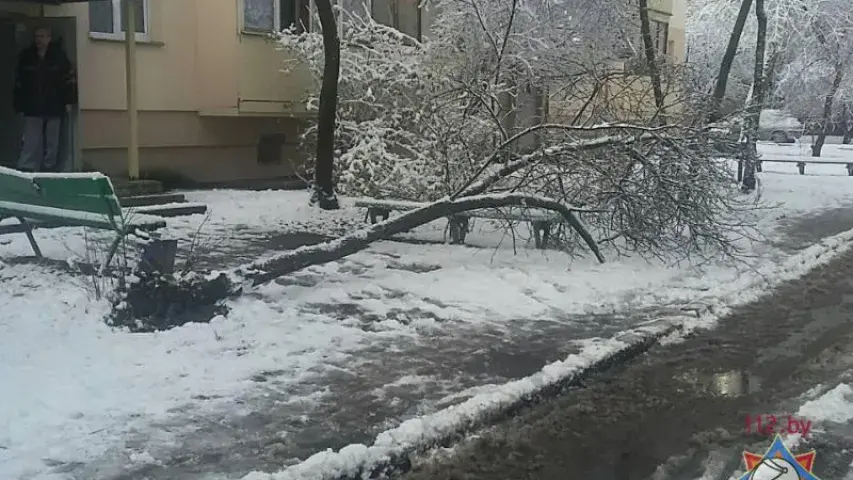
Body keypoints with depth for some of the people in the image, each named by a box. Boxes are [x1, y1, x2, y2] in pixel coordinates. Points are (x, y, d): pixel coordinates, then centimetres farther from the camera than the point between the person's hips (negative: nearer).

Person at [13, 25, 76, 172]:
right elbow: (19, 83, 6)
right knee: (31, 143, -4)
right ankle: (25, 170, -4)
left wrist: (68, 101, -5)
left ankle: (48, 169, 16)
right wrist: (19, 105, 4)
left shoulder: (58, 56, -2)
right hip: (32, 108, 0)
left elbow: (68, 79, 0)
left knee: (52, 144, 7)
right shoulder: (26, 57, 2)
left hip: (54, 108, 0)